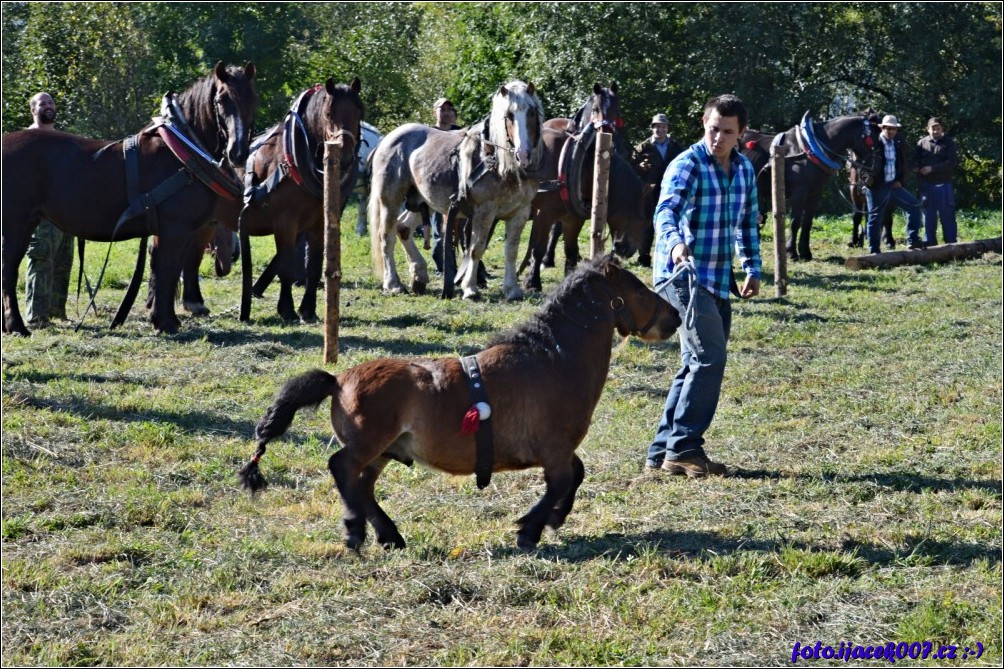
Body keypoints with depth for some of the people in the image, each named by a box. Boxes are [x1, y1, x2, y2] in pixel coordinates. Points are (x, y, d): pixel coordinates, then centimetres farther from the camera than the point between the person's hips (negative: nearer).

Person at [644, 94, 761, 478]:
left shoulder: (745, 170, 10)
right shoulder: (687, 165, -13)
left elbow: (748, 223, 23)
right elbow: (666, 211, -30)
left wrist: (752, 268, 16)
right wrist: (674, 244, -50)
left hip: (719, 281, 8)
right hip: (683, 274, -8)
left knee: (698, 365, 9)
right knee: (709, 358, -17)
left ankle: (663, 451, 16)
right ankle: (683, 447, -11)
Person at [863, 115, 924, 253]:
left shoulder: (899, 144, 5)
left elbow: (903, 163, 17)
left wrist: (899, 180, 6)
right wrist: (867, 178, -13)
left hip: (893, 185, 6)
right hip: (876, 187, -6)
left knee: (914, 205, -1)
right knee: (875, 218, 0)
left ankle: (912, 240, 5)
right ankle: (873, 250, 7)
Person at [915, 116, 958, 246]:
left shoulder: (949, 143, 1)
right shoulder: (922, 143, 8)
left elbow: (953, 163, -8)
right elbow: (917, 163, 10)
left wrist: (932, 168, -14)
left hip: (944, 185, -2)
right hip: (926, 185, 2)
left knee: (948, 216, 0)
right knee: (929, 216, 7)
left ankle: (951, 243, 4)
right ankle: (929, 243, 13)